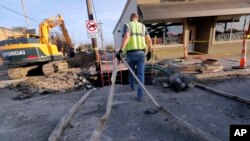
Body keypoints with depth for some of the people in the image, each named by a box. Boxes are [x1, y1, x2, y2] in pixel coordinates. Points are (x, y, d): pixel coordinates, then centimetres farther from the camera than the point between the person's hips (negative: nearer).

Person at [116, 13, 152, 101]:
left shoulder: (127, 25, 3)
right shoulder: (143, 26, 14)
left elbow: (126, 37, -19)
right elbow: (149, 41, 9)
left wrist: (121, 51, -29)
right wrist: (149, 52, 19)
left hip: (130, 54, -1)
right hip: (141, 53, 2)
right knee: (140, 74, 1)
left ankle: (132, 87, 43)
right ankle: (139, 95, -8)